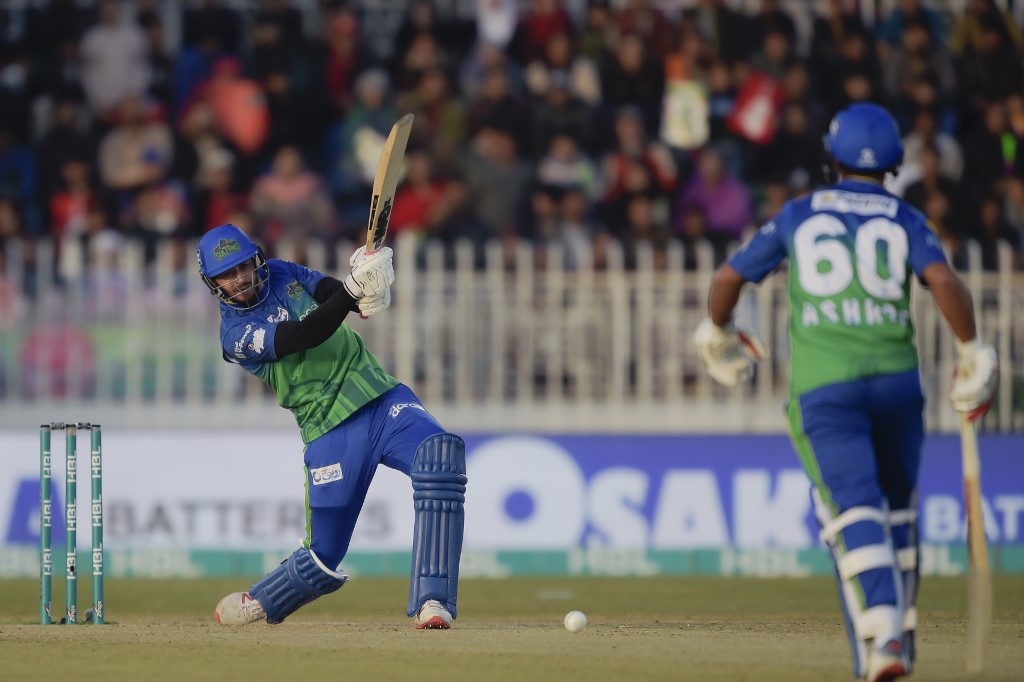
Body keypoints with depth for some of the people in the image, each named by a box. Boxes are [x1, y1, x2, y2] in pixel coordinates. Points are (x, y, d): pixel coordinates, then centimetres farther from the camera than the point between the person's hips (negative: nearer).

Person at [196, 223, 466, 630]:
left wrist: (368, 294, -25)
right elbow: (304, 336, -22)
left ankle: (431, 603, -30)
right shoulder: (237, 334, -8)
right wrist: (354, 288, -35)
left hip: (382, 397, 4)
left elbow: (335, 294, -1)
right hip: (331, 431, -4)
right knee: (322, 559, -2)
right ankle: (258, 603, 32)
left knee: (440, 455, -28)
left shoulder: (283, 275, 11)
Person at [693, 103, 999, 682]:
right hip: (896, 376, 1)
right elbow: (943, 279, -12)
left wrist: (718, 331, 31)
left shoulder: (799, 215, 11)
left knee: (854, 510, -11)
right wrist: (971, 348, -1)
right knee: (897, 505, 19)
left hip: (823, 386, -1)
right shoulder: (904, 219, 7)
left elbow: (729, 277, 13)